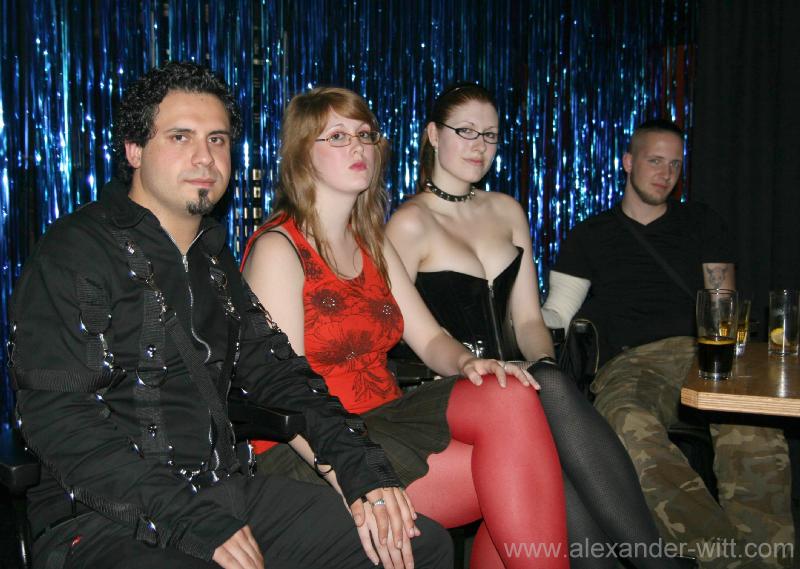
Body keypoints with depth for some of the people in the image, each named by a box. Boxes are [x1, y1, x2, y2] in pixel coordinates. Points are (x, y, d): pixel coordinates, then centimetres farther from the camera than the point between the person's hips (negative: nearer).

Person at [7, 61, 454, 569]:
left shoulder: (214, 260, 17)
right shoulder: (77, 251, -7)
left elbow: (275, 369, 15)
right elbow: (58, 417, -16)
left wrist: (361, 466, 0)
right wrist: (196, 524, -23)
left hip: (226, 492, 7)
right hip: (107, 520, -6)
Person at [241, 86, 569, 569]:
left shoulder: (372, 246, 15)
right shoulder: (278, 248, -8)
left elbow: (430, 339, 11)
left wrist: (467, 362, -14)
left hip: (384, 421, 7)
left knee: (510, 398, -19)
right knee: (510, 472, -23)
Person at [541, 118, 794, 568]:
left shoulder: (700, 223, 26)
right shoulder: (591, 235, 23)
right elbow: (557, 312, 16)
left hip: (700, 351, 1)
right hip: (632, 360, -1)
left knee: (753, 431, -37)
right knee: (631, 427, -40)